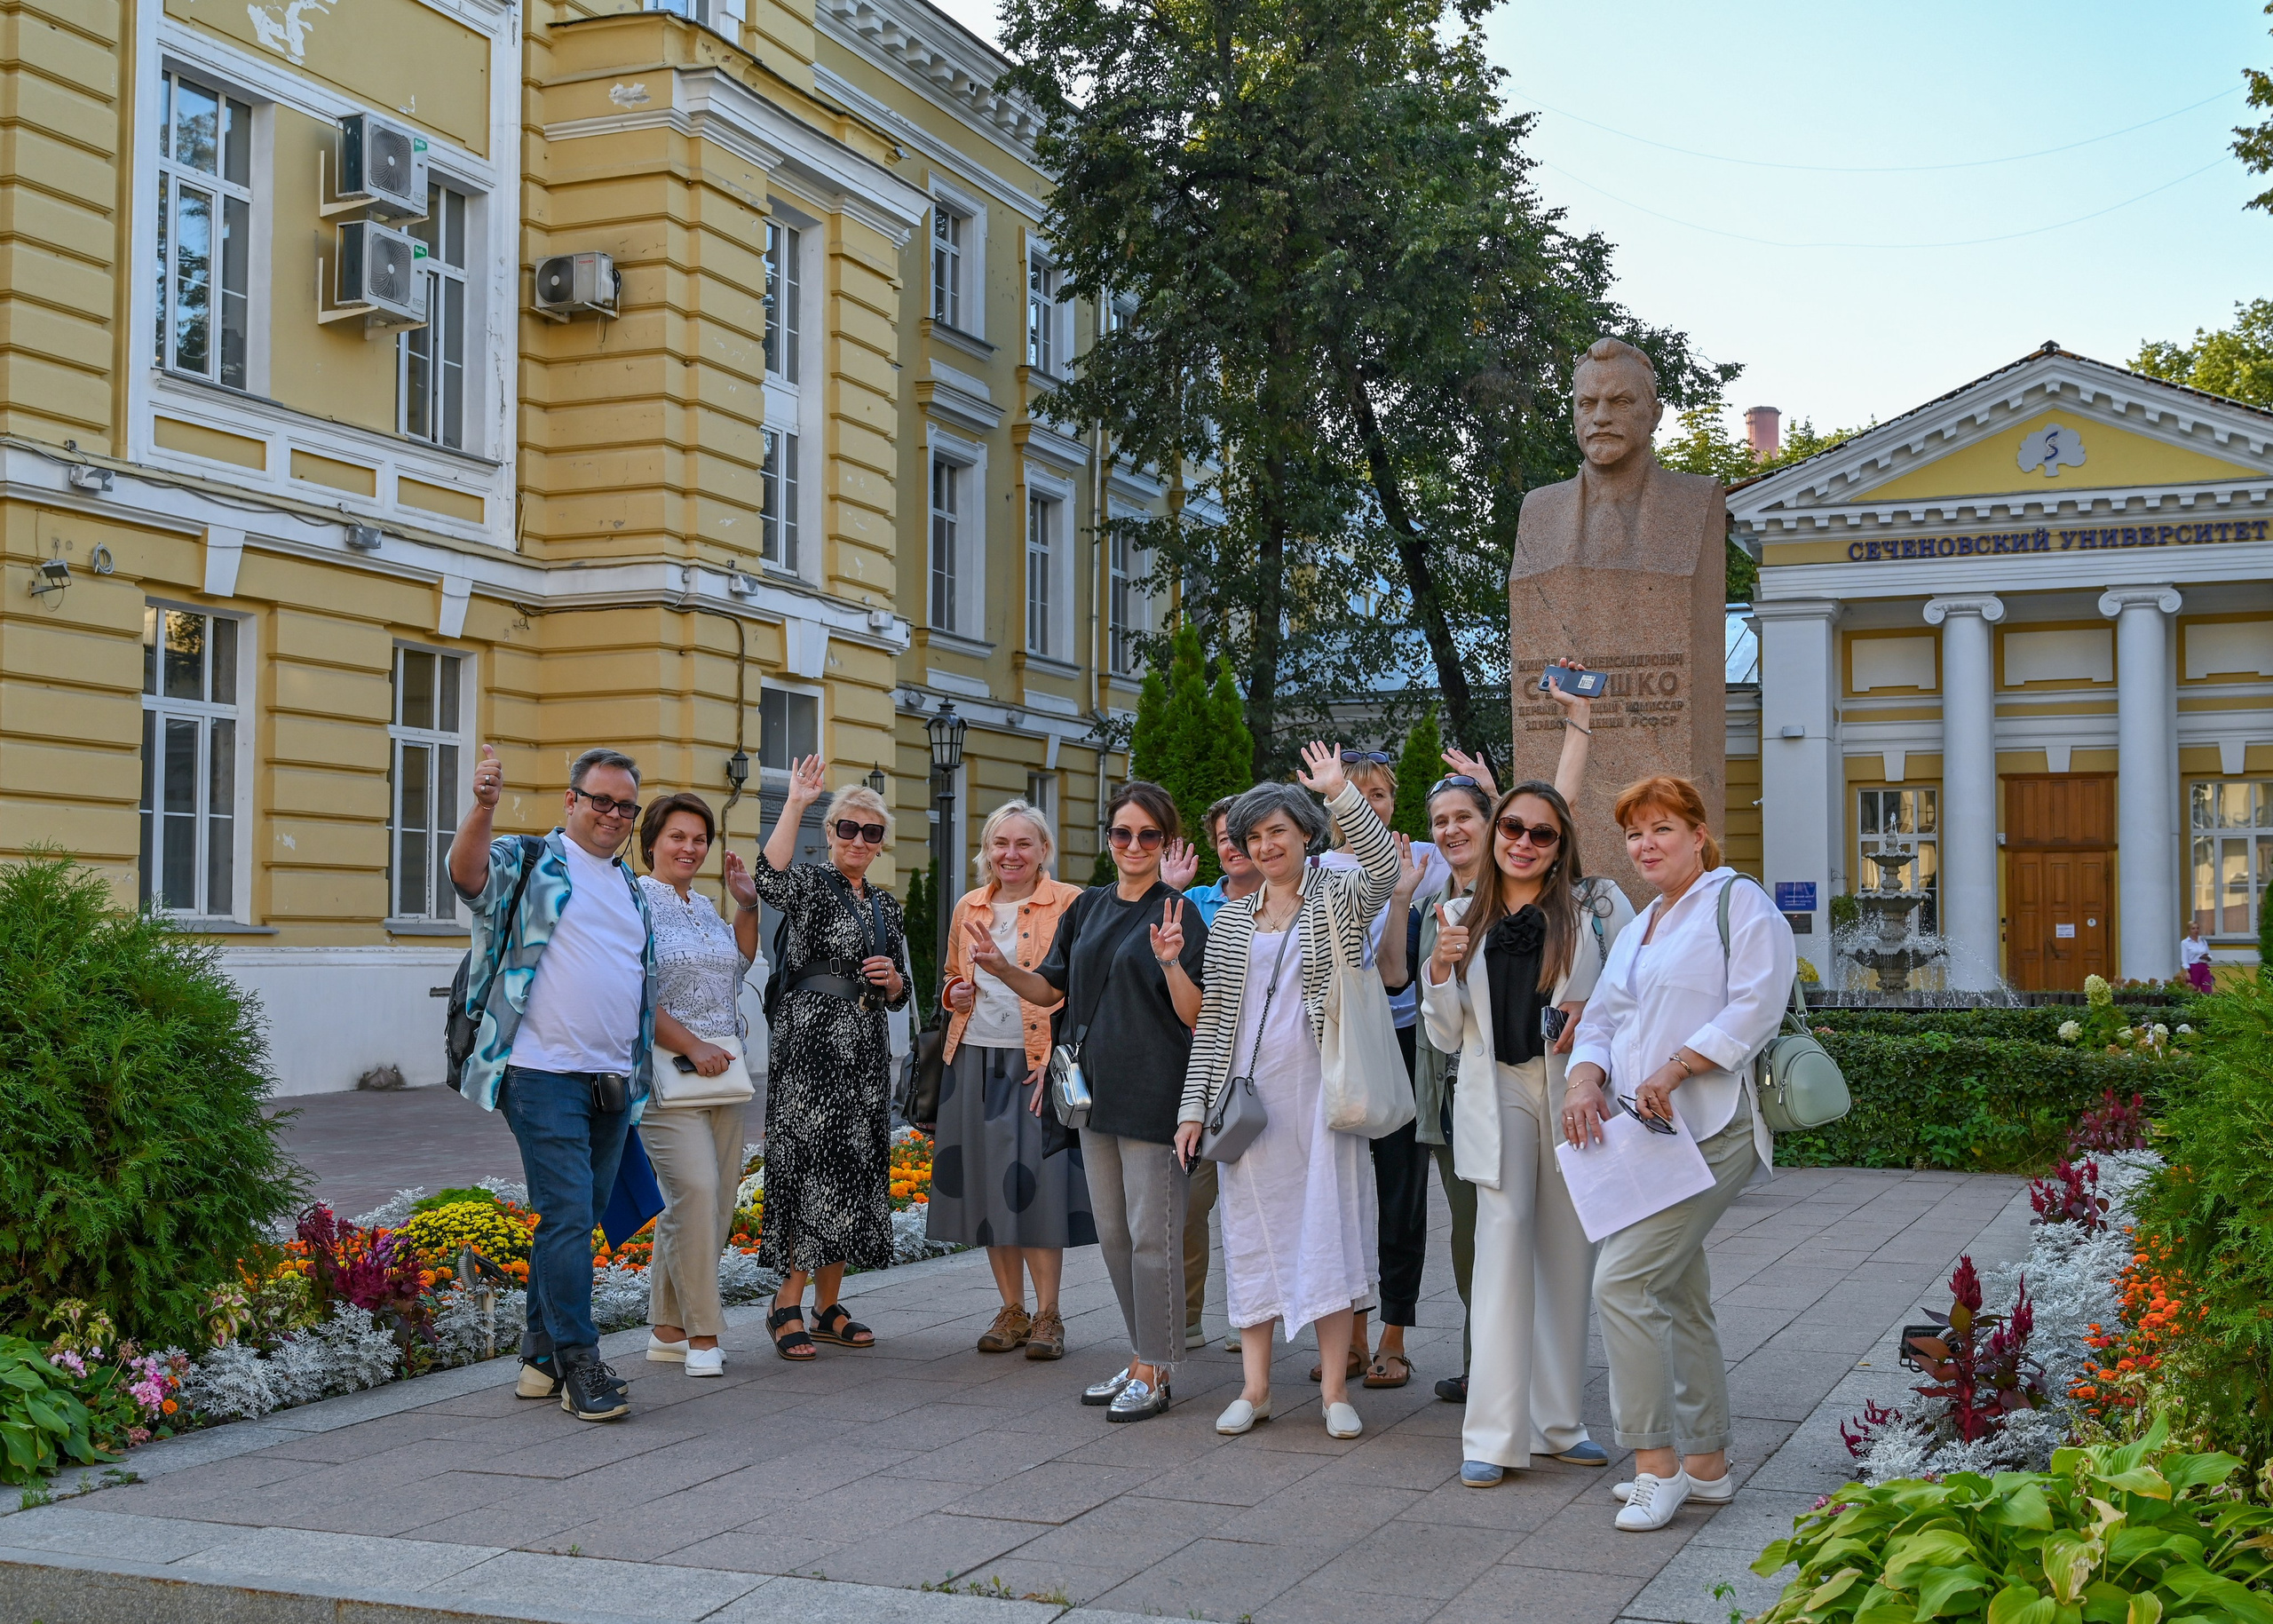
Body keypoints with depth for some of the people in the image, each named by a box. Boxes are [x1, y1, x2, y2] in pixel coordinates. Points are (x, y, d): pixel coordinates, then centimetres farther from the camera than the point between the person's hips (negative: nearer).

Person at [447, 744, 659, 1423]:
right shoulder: (528, 863, 1)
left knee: (578, 1221, 11)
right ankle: (580, 1364, -7)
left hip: (613, 1082, 7)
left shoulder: (632, 890, 21)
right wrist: (482, 809, -40)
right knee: (567, 1215, -12)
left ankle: (541, 1357, 21)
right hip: (544, 1074, -7)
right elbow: (467, 871, -22)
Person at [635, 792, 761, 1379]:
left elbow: (737, 970, 27)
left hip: (723, 1067, 8)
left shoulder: (705, 907, 17)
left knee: (716, 1200, 5)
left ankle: (666, 1329, 15)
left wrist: (747, 907, 16)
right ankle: (702, 1334, -9)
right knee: (695, 1190, -17)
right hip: (664, 1068, -8)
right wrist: (692, 1045, -15)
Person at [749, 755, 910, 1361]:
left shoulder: (886, 905, 17)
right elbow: (771, 879, -29)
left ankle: (827, 1308, 16)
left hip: (865, 1049, 7)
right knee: (811, 1163, -10)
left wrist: (893, 980, 0)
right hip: (810, 1041, -7)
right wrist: (795, 803, -29)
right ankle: (787, 1306, -2)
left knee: (853, 1168, 8)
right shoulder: (812, 884, -3)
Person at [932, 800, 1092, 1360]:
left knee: (1037, 1183, -6)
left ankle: (1047, 1315, 4)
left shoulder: (1069, 904, -3)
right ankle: (1011, 1311, 18)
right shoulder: (968, 908, 13)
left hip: (1040, 1062, -5)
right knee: (989, 1187, 7)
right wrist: (954, 993, 4)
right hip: (976, 1061, 5)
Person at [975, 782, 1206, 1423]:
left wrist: (1171, 963, -30)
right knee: (1113, 1235, 14)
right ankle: (1141, 1361, 25)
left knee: (1150, 1235, -2)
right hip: (1097, 1091, 8)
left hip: (1155, 1094, -7)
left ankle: (1154, 1374, 6)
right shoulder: (1089, 908, 12)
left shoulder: (1178, 915, -8)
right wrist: (1004, 970, 0)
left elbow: (1196, 1017, -14)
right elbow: (1054, 991, 17)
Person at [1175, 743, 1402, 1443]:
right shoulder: (1231, 918, 13)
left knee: (1329, 1223, -2)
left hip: (1319, 1085, -3)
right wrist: (1193, 1103, 7)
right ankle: (1255, 1386, 12)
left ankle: (1335, 1388, 4)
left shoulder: (1339, 899, 3)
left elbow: (1384, 866, -20)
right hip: (1247, 1090, 3)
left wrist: (1340, 791, -25)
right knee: (1251, 1227, 5)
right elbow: (1212, 1016, 12)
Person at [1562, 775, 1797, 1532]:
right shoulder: (1638, 928, 23)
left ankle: (1656, 1462, -7)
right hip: (1641, 1132, 9)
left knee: (1622, 1283, -16)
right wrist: (1586, 1079, -2)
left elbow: (1755, 1007, -15)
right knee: (1679, 1299, 12)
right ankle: (1705, 1462, 21)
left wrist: (1674, 1070, -21)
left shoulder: (1738, 903, -4)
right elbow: (1601, 1019, 19)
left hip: (1706, 1133, -9)